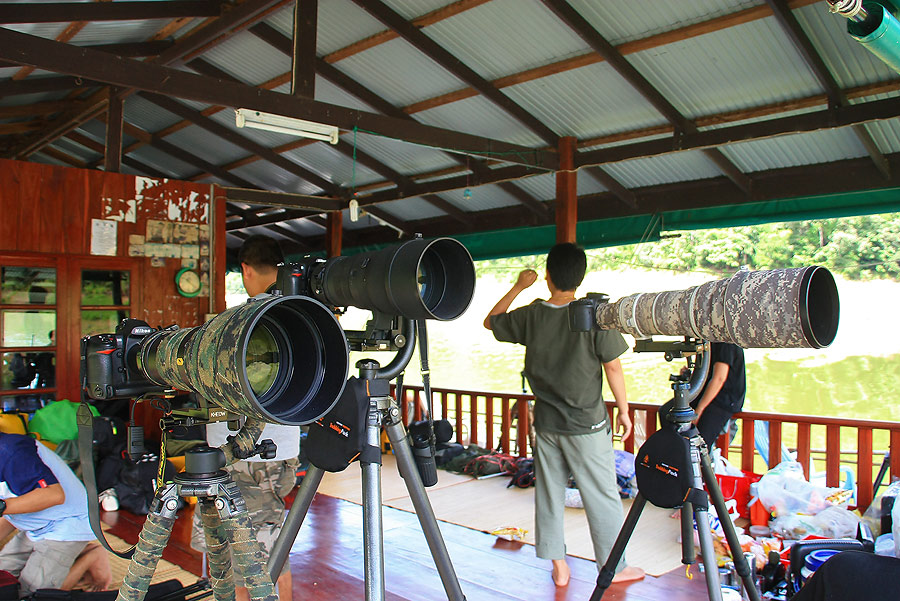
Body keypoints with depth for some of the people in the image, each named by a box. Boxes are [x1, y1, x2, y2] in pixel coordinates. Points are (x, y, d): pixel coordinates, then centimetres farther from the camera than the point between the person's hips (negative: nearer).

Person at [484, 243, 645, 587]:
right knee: (602, 497, 9)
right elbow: (613, 367, -9)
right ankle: (615, 567, 21)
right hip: (587, 426, -3)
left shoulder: (530, 316, -5)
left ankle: (557, 565, 24)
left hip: (546, 424, 3)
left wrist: (518, 287, 17)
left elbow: (490, 321, 13)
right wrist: (624, 410, 3)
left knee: (549, 495, 14)